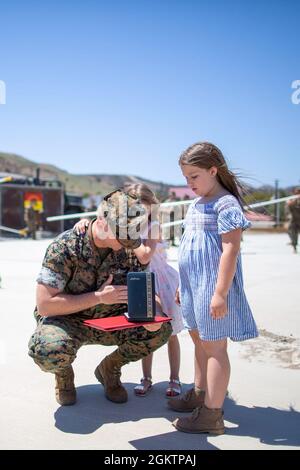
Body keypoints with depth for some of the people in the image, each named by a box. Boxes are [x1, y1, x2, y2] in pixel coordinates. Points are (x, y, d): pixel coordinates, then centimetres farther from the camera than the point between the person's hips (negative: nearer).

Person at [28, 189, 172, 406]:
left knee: (161, 329, -18)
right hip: (68, 321, -4)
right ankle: (64, 373, 2)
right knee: (50, 350, -38)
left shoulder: (129, 250, -10)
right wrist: (99, 297, -27)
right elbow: (45, 304, -25)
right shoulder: (65, 247, -24)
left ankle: (109, 368, 8)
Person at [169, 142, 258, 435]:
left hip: (213, 286, -9)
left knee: (214, 345, -2)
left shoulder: (226, 204, -14)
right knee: (200, 340, 19)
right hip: (194, 285, 9)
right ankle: (199, 394, 35)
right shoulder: (196, 205, 14)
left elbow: (231, 249, -20)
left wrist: (220, 292, -24)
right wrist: (184, 285, 21)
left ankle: (212, 414, 7)